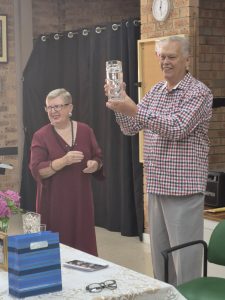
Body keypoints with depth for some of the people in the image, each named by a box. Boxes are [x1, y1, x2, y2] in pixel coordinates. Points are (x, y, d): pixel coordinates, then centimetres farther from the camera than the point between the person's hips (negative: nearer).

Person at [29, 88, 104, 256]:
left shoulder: (85, 131, 6)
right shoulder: (41, 136, -4)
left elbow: (98, 158, 13)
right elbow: (37, 171, -11)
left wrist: (95, 164, -10)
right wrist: (63, 161, -25)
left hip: (81, 199, 3)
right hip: (54, 202, -3)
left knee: (84, 242, 5)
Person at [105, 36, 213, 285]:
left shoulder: (198, 92, -9)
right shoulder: (155, 91, 12)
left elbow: (177, 128, -24)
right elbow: (130, 128, 10)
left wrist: (135, 109, -30)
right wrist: (122, 106, -10)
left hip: (183, 188, -7)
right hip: (156, 186, 7)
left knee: (184, 259, -1)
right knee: (159, 255, 15)